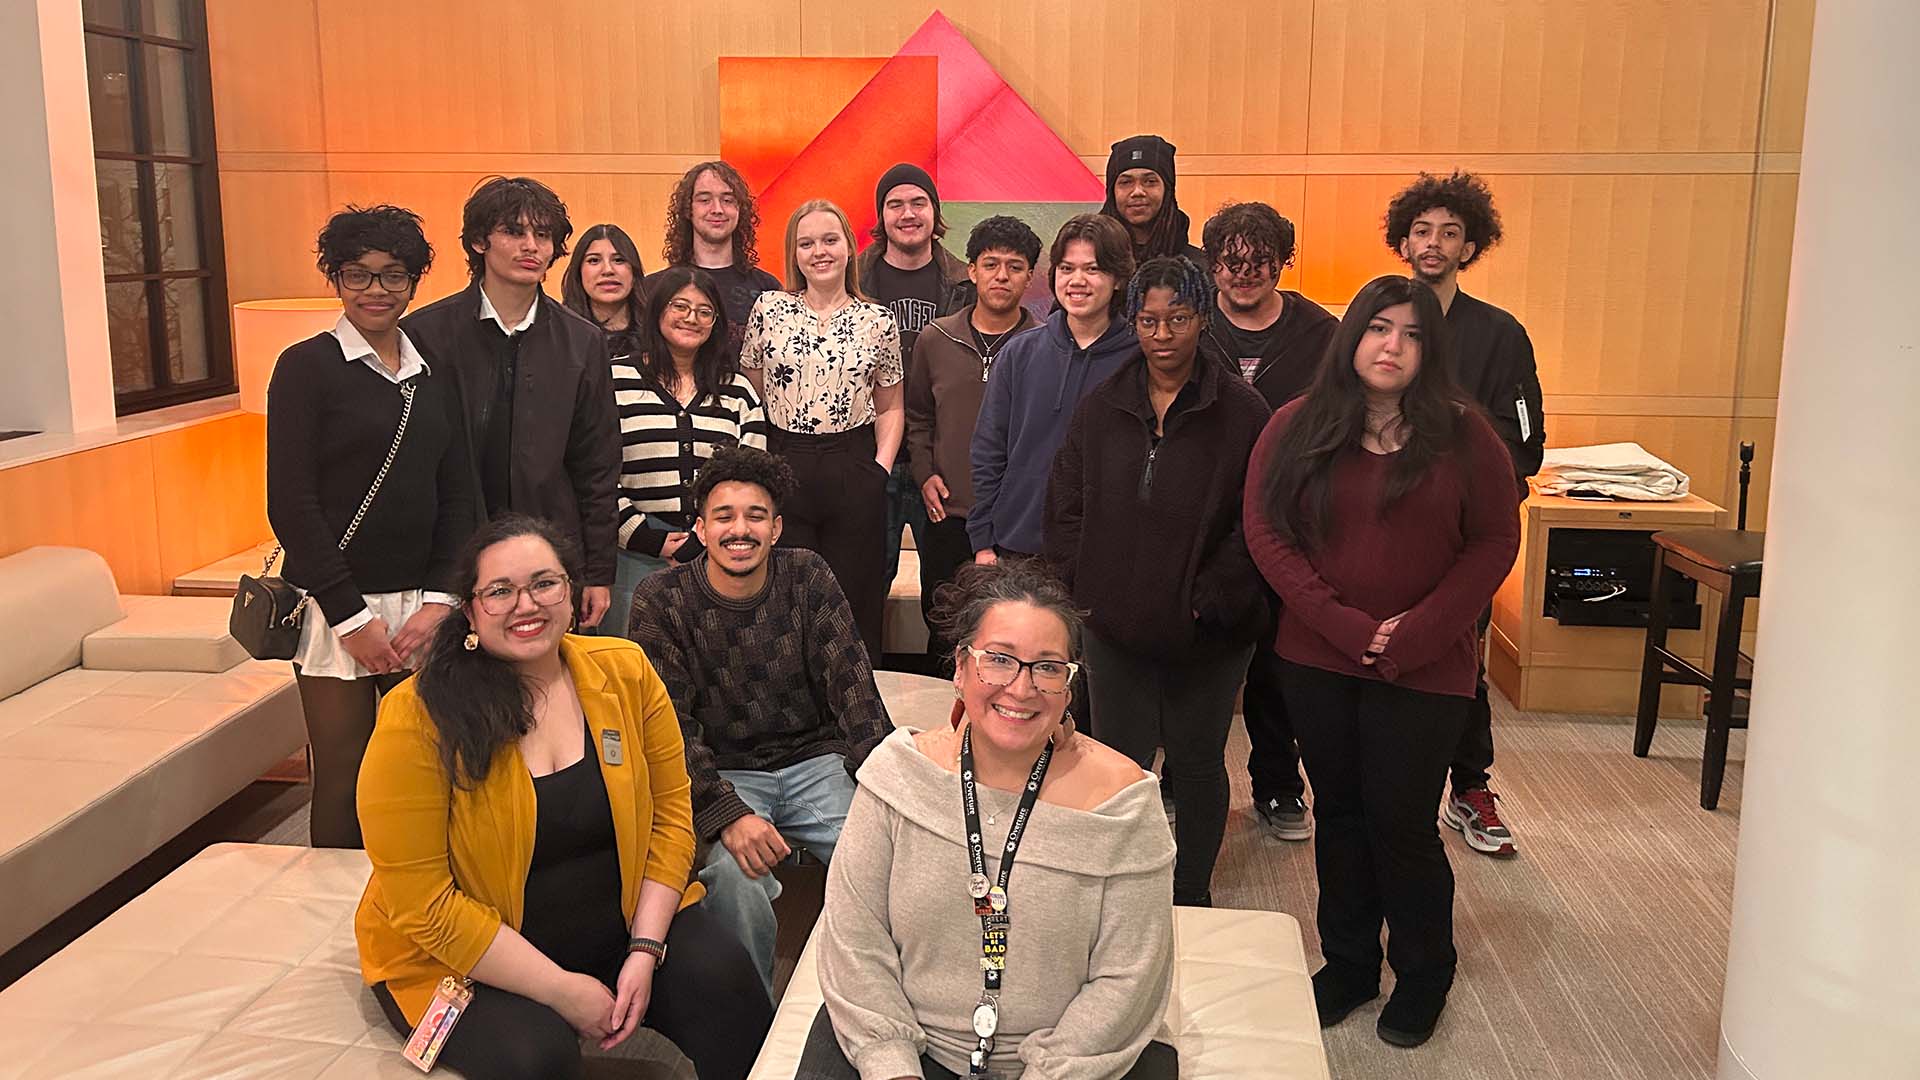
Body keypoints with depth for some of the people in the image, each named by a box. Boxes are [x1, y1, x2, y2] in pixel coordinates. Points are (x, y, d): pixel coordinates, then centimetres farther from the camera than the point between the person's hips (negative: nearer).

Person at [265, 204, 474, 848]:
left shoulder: (432, 373, 11)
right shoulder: (307, 367, -3)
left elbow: (458, 492, 11)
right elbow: (290, 502, -7)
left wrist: (440, 600, -2)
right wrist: (351, 616, -10)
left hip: (421, 604, 4)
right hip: (335, 607, -4)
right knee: (343, 784, 1)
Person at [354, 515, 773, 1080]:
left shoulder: (625, 672, -5)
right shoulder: (419, 717, -17)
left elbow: (669, 813, 0)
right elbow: (423, 902, -17)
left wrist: (645, 950, -12)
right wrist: (561, 990, -19)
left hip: (621, 921, 4)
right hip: (470, 960, -3)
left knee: (725, 980, -20)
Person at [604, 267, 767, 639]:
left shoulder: (739, 392, 12)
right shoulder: (616, 380, 4)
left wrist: (697, 545, -4)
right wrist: (649, 539, -7)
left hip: (716, 554, 2)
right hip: (635, 554, -2)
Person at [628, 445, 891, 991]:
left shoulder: (808, 577, 1)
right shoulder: (662, 600, -5)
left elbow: (853, 688, -3)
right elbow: (671, 726, -11)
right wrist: (727, 814, -26)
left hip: (815, 760, 2)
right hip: (725, 773, -2)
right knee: (735, 874, -32)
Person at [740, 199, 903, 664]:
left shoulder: (877, 321, 6)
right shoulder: (768, 309, 4)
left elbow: (890, 407, 12)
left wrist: (880, 467, -1)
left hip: (854, 472, 0)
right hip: (782, 470, 0)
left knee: (855, 602, 6)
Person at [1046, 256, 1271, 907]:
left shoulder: (1242, 413, -6)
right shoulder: (1103, 408, 5)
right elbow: (1066, 505, 8)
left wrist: (1210, 600, -13)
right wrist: (1085, 589, -2)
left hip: (1207, 635, -2)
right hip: (1117, 629, 2)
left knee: (1198, 766, 13)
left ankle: (1191, 896, 31)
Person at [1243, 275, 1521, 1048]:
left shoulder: (1462, 434, -3)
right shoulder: (1297, 427, 0)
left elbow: (1495, 542, -4)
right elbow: (1265, 530, -5)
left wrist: (1417, 633, -14)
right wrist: (1341, 624, -14)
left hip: (1423, 669, -2)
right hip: (1317, 662, 2)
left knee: (1403, 824, 3)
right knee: (1339, 813, 14)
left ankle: (1422, 977, 25)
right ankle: (1348, 964, 30)